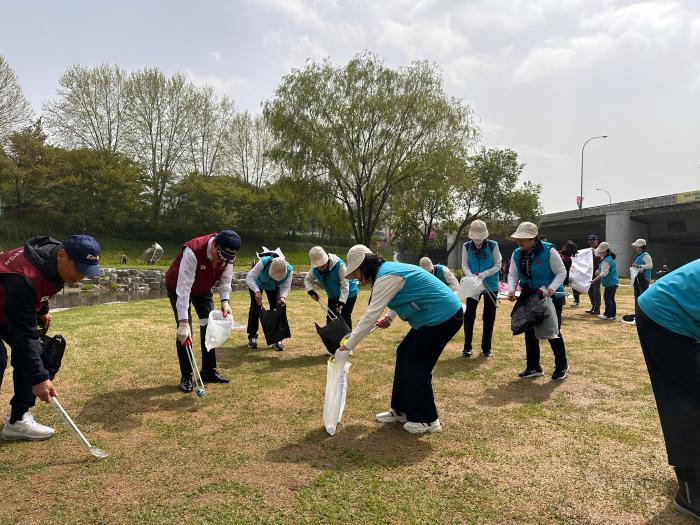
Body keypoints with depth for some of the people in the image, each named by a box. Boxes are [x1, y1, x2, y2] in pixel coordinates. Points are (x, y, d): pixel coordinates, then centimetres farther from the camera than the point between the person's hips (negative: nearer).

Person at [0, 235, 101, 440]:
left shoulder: (54, 260, -17)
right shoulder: (23, 278, -42)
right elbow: (24, 335, -40)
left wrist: (42, 309, 12)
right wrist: (38, 377, -40)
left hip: (17, 310, 8)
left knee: (33, 354, -1)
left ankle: (18, 419, 6)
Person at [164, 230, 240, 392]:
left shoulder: (227, 253, -23)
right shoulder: (192, 251, -41)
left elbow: (225, 278, -9)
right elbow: (184, 289, -41)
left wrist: (224, 300, -25)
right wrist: (184, 322, -43)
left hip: (203, 288, 6)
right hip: (178, 287, -5)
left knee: (209, 327, 2)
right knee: (185, 332, -12)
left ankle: (209, 371, 14)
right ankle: (186, 377, -1)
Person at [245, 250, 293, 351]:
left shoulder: (289, 269, -33)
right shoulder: (264, 262, -43)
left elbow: (286, 287, -26)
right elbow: (249, 277, -44)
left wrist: (283, 297, -47)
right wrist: (257, 291, -57)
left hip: (273, 287, 2)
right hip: (257, 284, -2)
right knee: (255, 308, -7)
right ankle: (252, 337, 8)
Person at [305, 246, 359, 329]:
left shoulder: (339, 264, -33)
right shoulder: (315, 269, -16)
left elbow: (345, 285, -30)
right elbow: (307, 279, 2)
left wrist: (341, 301, -36)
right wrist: (310, 290, -18)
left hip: (348, 294, -6)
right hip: (332, 296, 6)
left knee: (345, 318, -10)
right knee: (330, 318, 7)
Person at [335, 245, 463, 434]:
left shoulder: (386, 278, -20)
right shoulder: (388, 270, 11)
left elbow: (370, 316, -24)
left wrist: (347, 346, -21)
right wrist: (390, 317, 12)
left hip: (443, 316, -10)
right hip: (434, 316, 10)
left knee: (416, 365, -4)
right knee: (404, 354, 12)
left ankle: (428, 421, 11)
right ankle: (401, 411, 22)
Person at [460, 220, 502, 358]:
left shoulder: (493, 245, -9)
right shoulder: (466, 246, -3)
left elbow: (498, 265, -8)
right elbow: (464, 265, -3)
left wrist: (483, 274, -23)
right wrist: (470, 275, -24)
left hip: (491, 286, -1)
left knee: (489, 317, 6)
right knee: (469, 314, -1)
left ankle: (486, 347, 17)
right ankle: (467, 346, 8)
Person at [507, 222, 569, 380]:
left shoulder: (548, 251, -21)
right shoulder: (517, 254, -4)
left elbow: (561, 272, -14)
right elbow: (513, 275, -1)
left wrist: (551, 288, -29)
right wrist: (511, 289, -21)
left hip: (551, 297, -5)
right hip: (529, 297, 6)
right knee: (530, 332, 8)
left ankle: (561, 366, 21)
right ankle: (533, 367, 20)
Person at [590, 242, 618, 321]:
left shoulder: (606, 261, -18)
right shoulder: (610, 258, 12)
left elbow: (603, 273, -24)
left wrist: (594, 280, -25)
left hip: (610, 283, -10)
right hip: (614, 282, 10)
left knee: (607, 298, -5)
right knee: (611, 298, 15)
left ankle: (608, 315, -1)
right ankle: (613, 314, 21)